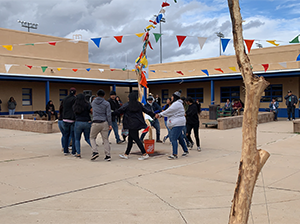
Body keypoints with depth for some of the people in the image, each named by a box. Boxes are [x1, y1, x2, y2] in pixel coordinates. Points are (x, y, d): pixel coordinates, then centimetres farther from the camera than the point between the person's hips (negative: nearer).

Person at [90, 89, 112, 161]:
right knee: (105, 139, 6)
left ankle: (95, 152, -1)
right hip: (104, 123, 0)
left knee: (92, 137, 16)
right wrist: (110, 124, 0)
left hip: (95, 123, 0)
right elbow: (108, 115, -4)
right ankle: (108, 155, 5)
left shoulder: (93, 102, 7)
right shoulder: (106, 103, -2)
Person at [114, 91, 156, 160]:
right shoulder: (139, 104, 6)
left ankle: (145, 154, -6)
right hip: (137, 124, 7)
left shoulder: (127, 105, -9)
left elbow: (119, 111, -6)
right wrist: (154, 115, 22)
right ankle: (126, 154, 21)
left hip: (132, 124, -7)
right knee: (130, 138, 14)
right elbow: (147, 111, 11)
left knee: (136, 139, -3)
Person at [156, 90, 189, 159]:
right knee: (180, 138, 18)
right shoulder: (176, 104, 19)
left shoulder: (177, 104, -16)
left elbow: (169, 111, -17)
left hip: (177, 124, -11)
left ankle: (174, 154, -11)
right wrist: (160, 115, 6)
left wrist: (160, 114, -6)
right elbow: (169, 112, 17)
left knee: (173, 138, -12)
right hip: (177, 124, 11)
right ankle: (186, 151, 28)